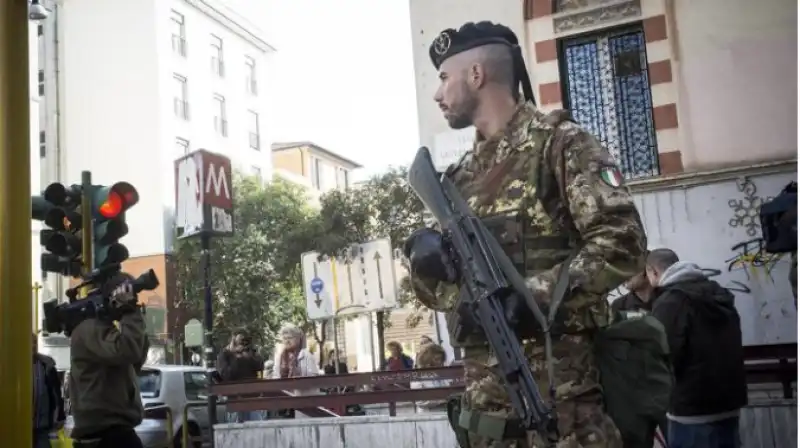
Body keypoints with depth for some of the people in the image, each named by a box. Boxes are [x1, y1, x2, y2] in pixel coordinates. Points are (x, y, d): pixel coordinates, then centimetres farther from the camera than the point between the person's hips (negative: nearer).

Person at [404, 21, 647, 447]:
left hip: (560, 387, -5)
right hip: (484, 393, 6)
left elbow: (623, 244, -13)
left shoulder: (560, 143, -2)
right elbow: (437, 292, 17)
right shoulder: (460, 177, 15)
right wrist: (424, 259, -5)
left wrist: (534, 292, -20)